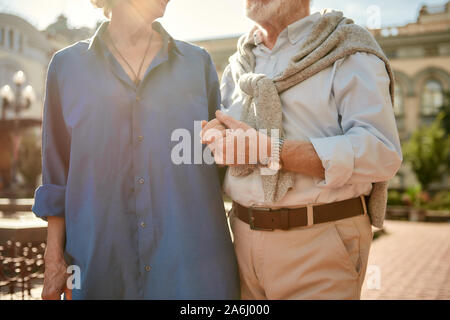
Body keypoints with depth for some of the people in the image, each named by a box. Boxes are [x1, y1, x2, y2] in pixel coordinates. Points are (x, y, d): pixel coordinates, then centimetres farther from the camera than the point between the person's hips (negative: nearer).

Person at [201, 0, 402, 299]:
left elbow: (381, 154, -17)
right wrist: (215, 137, -6)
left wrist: (269, 150, -24)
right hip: (246, 238, 5)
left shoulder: (349, 53, -4)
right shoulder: (238, 66, 14)